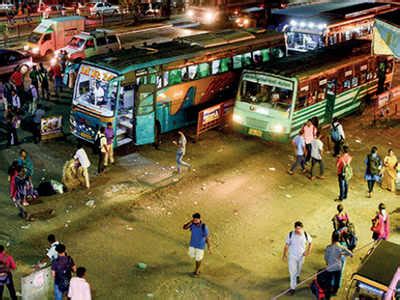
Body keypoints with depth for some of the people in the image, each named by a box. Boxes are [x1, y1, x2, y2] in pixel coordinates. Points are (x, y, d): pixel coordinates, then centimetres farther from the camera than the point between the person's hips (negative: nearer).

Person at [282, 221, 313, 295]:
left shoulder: (306, 235, -19)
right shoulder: (290, 235, -21)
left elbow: (310, 242, 0)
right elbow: (287, 245, -10)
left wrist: (308, 251, -12)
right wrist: (284, 255, -5)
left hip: (301, 256, 2)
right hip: (292, 256, -2)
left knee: (299, 268, 26)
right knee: (292, 271, 0)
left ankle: (297, 275, 60)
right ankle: (293, 287, 13)